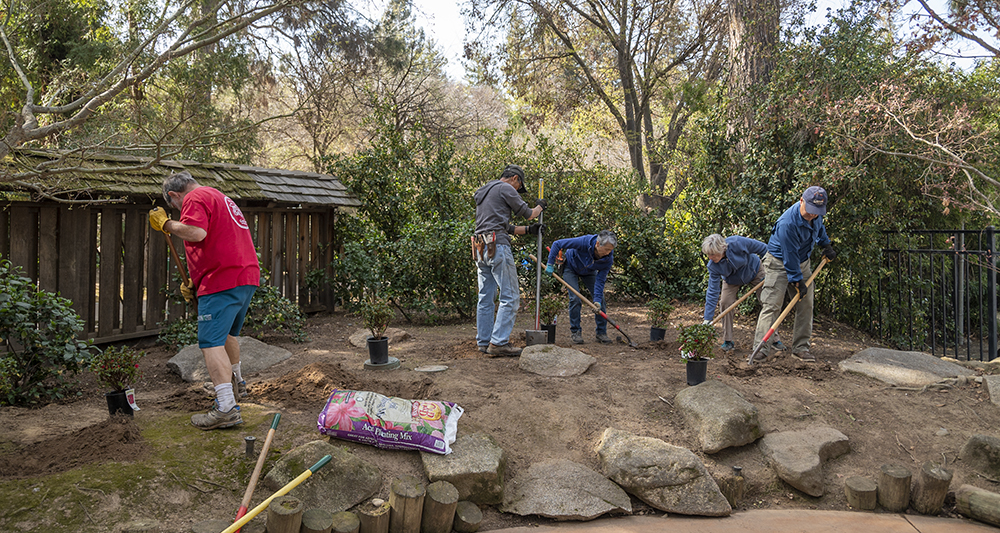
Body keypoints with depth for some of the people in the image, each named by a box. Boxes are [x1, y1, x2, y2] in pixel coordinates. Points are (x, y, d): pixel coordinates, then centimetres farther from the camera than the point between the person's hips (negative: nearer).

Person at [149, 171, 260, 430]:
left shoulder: (195, 198, -4)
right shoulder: (219, 197, 27)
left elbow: (196, 233, -24)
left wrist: (165, 223, -8)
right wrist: (195, 282, 24)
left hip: (223, 282, -10)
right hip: (248, 275, 10)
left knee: (211, 342, -11)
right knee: (226, 334, 28)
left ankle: (226, 408, -18)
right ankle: (236, 382, 47)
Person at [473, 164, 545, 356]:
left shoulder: (483, 193, 27)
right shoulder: (505, 188, -2)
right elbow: (527, 213, 2)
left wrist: (528, 230, 24)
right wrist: (540, 206, 23)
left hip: (481, 249, 9)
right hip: (498, 247, -9)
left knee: (485, 297, 10)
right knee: (510, 297, -6)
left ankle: (484, 342, 13)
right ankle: (499, 342, -9)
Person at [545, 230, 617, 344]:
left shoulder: (608, 259, -28)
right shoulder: (584, 242, -40)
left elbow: (600, 280, -23)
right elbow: (557, 244, -32)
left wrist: (597, 300, -34)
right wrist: (550, 264, -29)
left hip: (589, 272, 4)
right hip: (571, 268, -3)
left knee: (600, 299, -6)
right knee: (575, 298, -16)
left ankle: (601, 333, 5)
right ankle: (575, 331, -2)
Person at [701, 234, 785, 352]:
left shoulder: (737, 243, -40)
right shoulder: (713, 266, -30)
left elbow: (762, 248, -22)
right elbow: (712, 292, -27)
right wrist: (707, 319, -30)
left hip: (754, 271, -1)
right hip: (732, 280, 1)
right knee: (725, 303, -15)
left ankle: (775, 339, 14)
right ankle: (727, 341, -2)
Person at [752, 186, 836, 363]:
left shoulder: (816, 214, -8)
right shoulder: (787, 223, -32)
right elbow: (789, 255, -27)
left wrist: (826, 244, 16)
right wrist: (797, 281, -22)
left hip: (802, 262, 8)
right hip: (779, 262, -8)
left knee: (806, 305, 5)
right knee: (772, 305, -13)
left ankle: (800, 347, 12)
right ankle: (762, 348, -13)